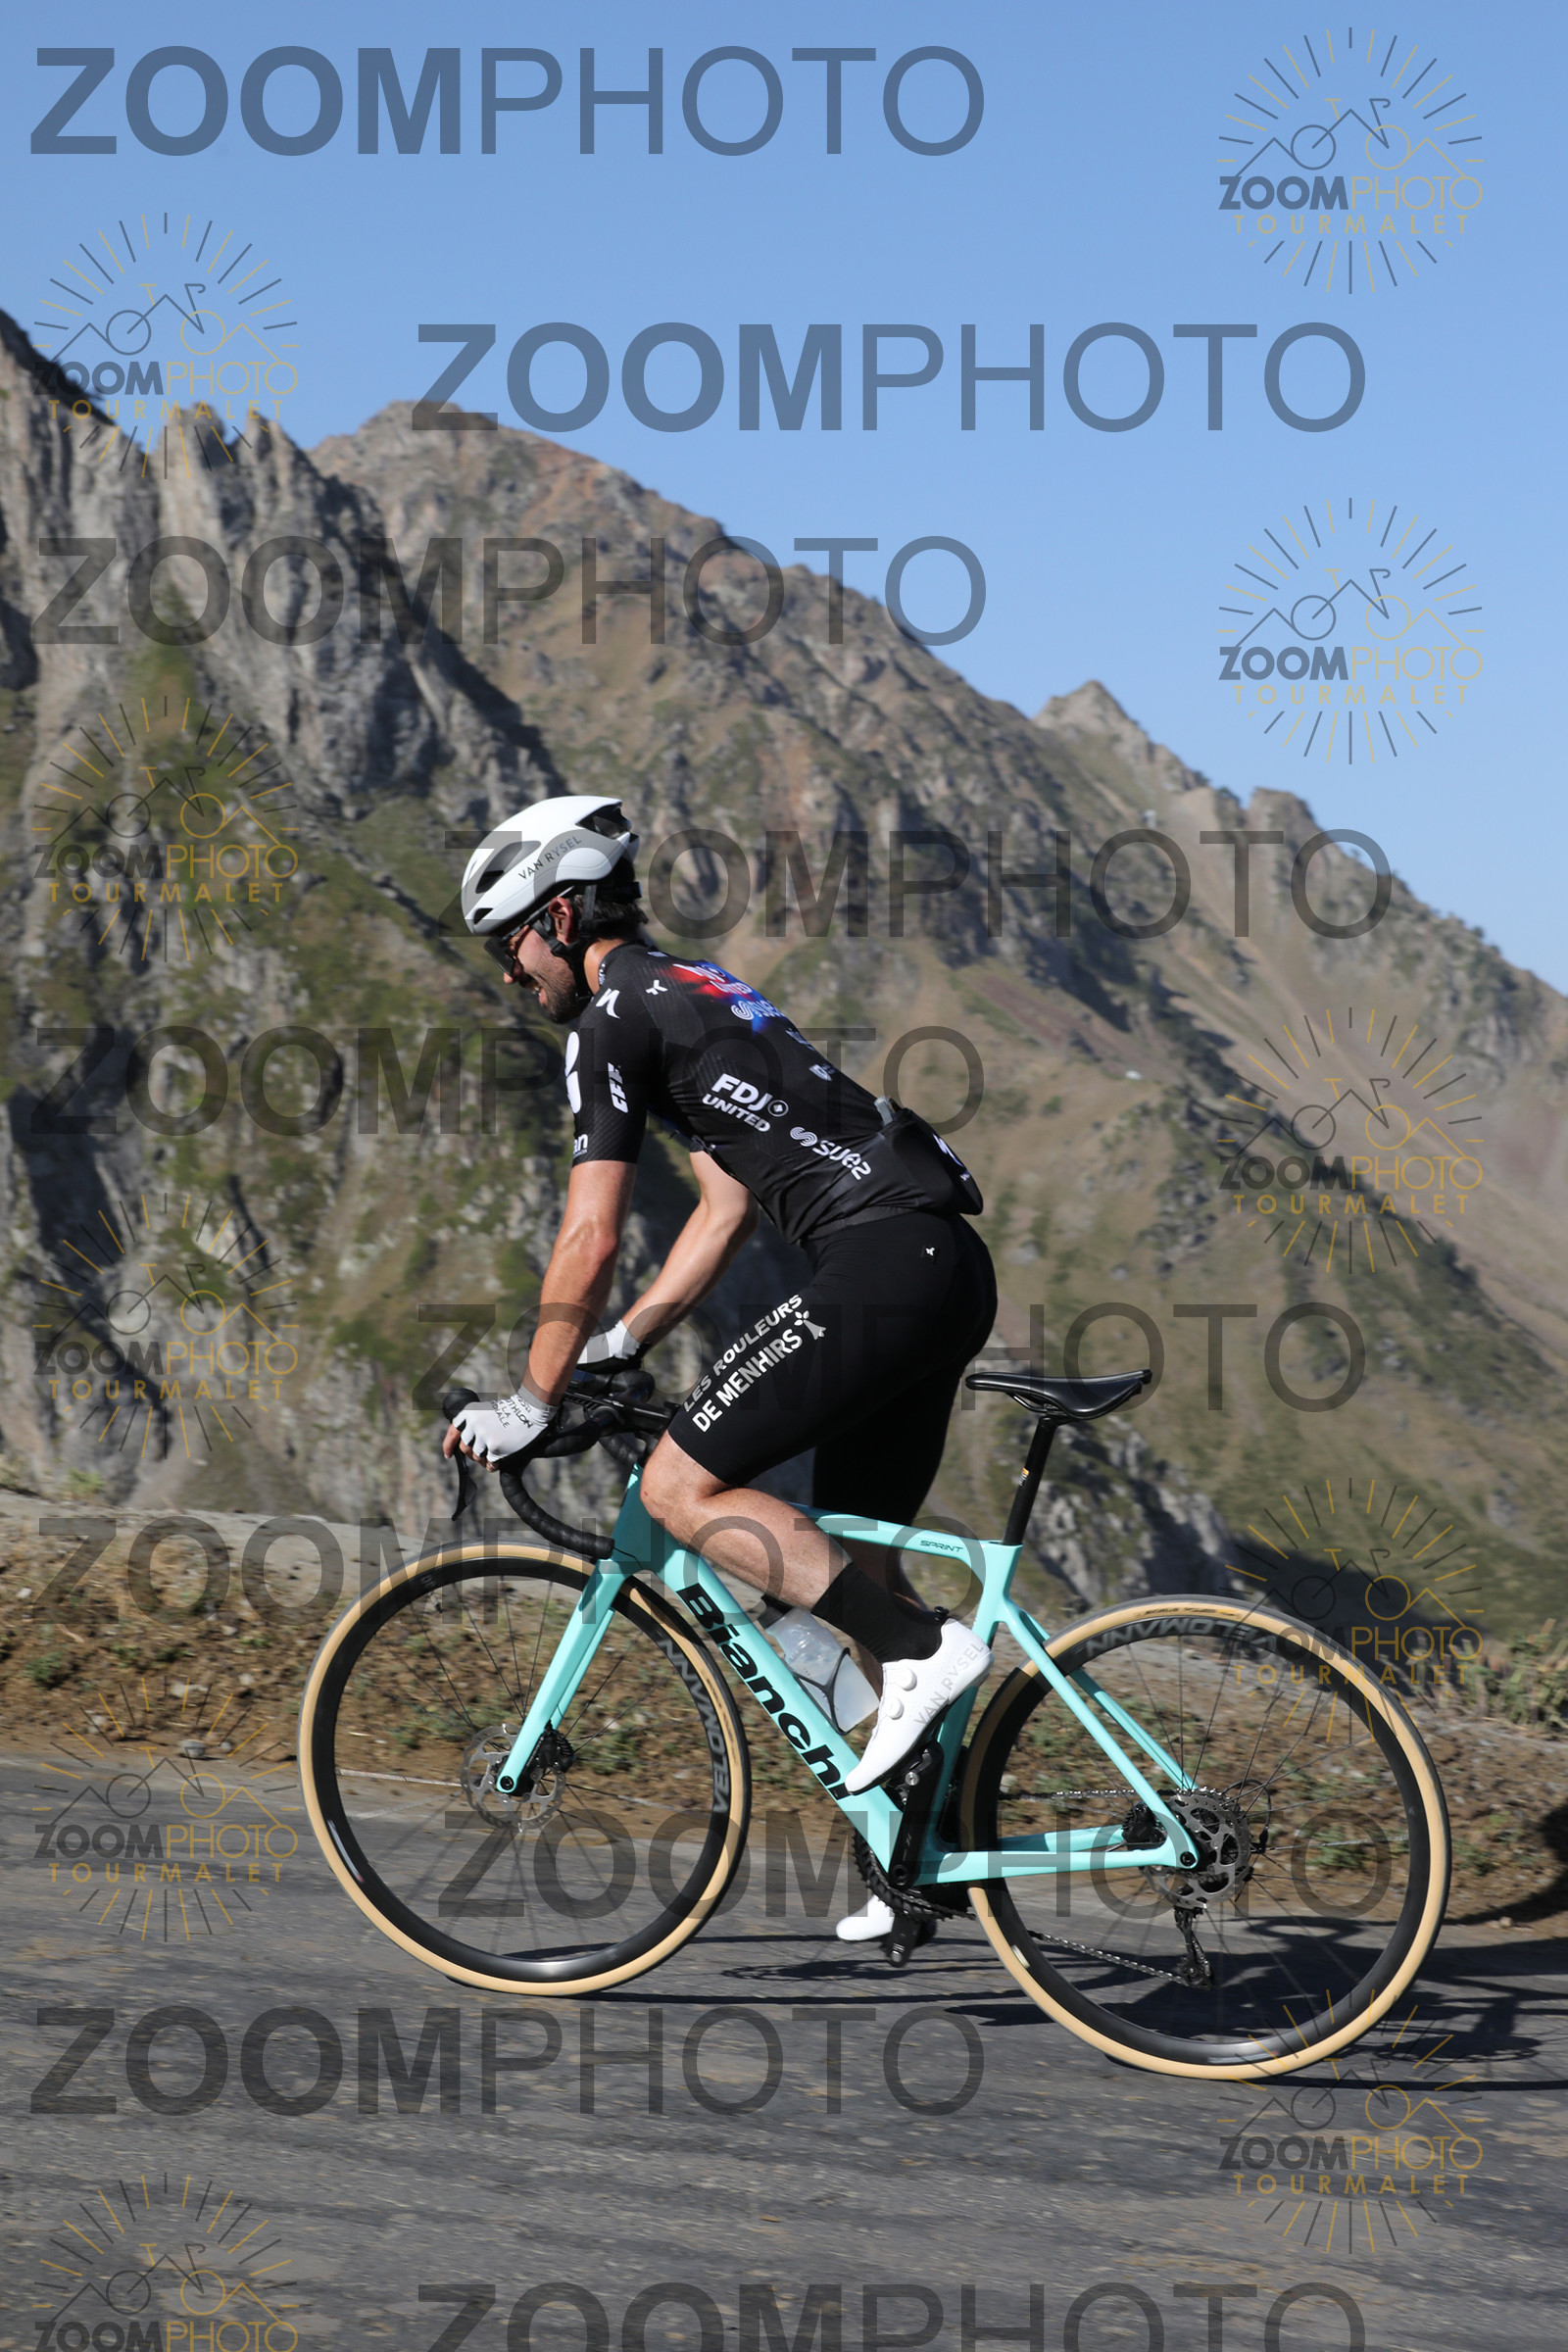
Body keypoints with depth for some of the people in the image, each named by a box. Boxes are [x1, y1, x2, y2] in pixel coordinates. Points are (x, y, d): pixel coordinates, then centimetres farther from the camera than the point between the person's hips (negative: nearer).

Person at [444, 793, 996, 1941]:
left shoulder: (616, 1017, -4)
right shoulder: (695, 990, 26)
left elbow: (591, 1240, -7)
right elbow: (725, 1210, 29)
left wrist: (534, 1400, 1)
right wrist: (619, 1348, 28)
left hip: (880, 1264, -10)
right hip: (951, 1265, 10)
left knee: (681, 1487, -8)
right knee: (854, 1555, 14)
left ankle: (923, 1649, -13)